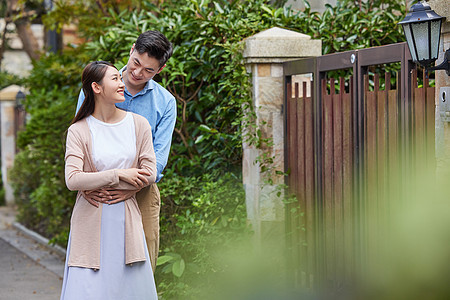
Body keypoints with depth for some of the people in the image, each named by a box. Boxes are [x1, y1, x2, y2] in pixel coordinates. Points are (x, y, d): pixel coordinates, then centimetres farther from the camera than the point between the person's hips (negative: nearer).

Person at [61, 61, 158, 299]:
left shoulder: (139, 124, 5)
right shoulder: (79, 131, -4)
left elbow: (150, 173, -1)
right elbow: (73, 180, -13)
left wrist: (99, 186, -7)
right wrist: (119, 175, -14)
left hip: (126, 218, 3)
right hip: (91, 220, -2)